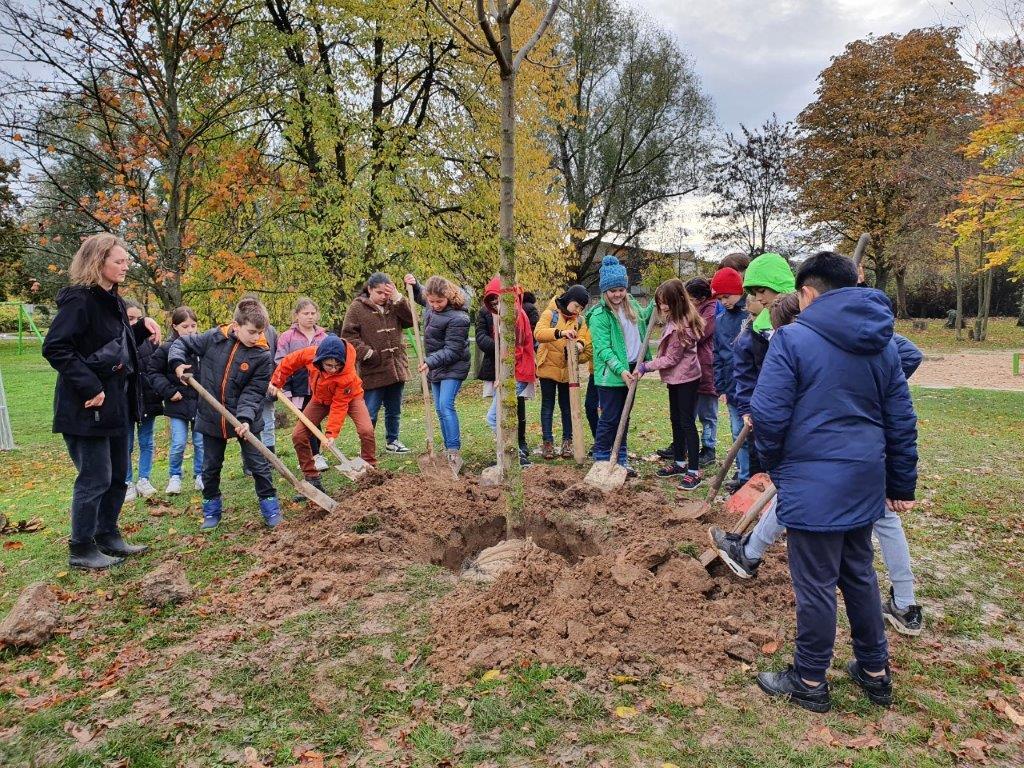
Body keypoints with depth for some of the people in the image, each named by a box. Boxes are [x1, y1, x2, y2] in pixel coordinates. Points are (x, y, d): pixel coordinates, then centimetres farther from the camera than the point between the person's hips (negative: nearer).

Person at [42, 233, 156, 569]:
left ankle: (108, 536, 30)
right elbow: (54, 347, -22)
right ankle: (81, 549, 14)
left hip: (117, 404, 9)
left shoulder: (113, 302, 13)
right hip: (89, 407, -9)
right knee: (95, 479, -1)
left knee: (118, 476, 16)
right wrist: (88, 386, -25)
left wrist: (143, 327, 5)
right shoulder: (79, 300, -15)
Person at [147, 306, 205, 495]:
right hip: (177, 404, -2)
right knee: (178, 444, -2)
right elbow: (153, 373, 0)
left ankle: (200, 476, 25)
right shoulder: (166, 349, -7)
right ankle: (174, 477, 19)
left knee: (200, 443, 10)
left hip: (201, 403, 2)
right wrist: (168, 391, -10)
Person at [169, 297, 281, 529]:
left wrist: (245, 418, -29)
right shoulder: (214, 338, -9)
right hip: (211, 418, 2)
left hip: (245, 419, -2)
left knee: (258, 464, 4)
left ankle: (270, 506, 19)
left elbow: (253, 392, -16)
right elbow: (182, 343, 6)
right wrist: (177, 362, -14)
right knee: (210, 467, 15)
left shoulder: (262, 355, -14)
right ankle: (212, 509, 31)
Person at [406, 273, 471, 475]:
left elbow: (452, 351, -25)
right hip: (436, 367, 9)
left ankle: (454, 453, -18)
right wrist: (413, 284, 7)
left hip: (453, 368, -9)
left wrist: (430, 361, -32)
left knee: (445, 405, -20)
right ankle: (449, 450, 20)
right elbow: (418, 295, 26)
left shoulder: (458, 318, -24)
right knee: (440, 409, 11)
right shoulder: (432, 304, 1)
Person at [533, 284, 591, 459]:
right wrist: (560, 333, -42)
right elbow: (538, 333, -26)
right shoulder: (550, 313, -10)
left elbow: (585, 338, -4)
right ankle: (547, 442, 11)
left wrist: (580, 343, -29)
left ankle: (567, 441, 18)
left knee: (566, 406, 10)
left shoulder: (580, 320, 4)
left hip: (568, 369, 3)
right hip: (548, 366, -3)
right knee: (548, 406, 5)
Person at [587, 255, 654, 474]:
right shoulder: (599, 315, -13)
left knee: (623, 418, 13)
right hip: (611, 375, -7)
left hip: (630, 371, 7)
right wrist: (620, 370, -27)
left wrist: (655, 304, 15)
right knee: (609, 419, -2)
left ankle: (620, 461, 23)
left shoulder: (631, 304, 8)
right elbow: (604, 349, -17)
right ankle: (601, 461, 10)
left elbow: (643, 318, 31)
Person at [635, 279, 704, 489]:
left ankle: (694, 471, 1)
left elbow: (671, 359, -20)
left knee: (686, 422, -5)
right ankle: (680, 462, 28)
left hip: (686, 378, -10)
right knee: (675, 419, 16)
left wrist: (646, 366, -14)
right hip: (676, 377, 10)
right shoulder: (675, 319, 4)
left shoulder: (680, 327, -25)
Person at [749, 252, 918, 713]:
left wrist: (775, 466, 3)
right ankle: (875, 672, 36)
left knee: (815, 585, 5)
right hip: (865, 483, 7)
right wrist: (901, 485, 19)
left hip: (813, 485, -7)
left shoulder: (793, 338, -13)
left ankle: (809, 683, 21)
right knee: (860, 575, 22)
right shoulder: (883, 343, 8)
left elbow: (768, 415, -16)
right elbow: (902, 420, 12)